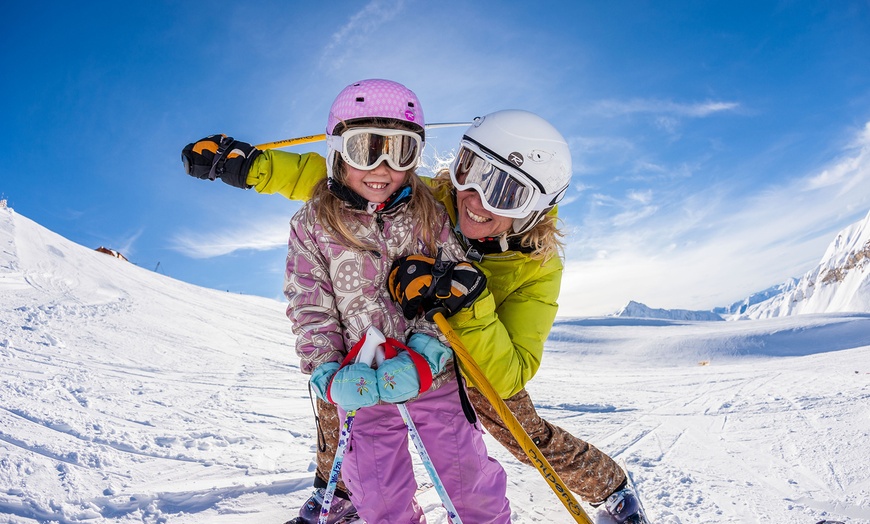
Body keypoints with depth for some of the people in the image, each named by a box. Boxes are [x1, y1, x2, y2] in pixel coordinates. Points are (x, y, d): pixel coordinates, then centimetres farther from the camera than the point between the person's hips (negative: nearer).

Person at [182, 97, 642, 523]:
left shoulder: (537, 269, -33)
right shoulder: (428, 200, -28)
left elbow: (506, 377, -38)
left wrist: (471, 305, -54)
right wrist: (253, 166, -30)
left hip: (483, 365, -2)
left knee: (531, 439, -2)